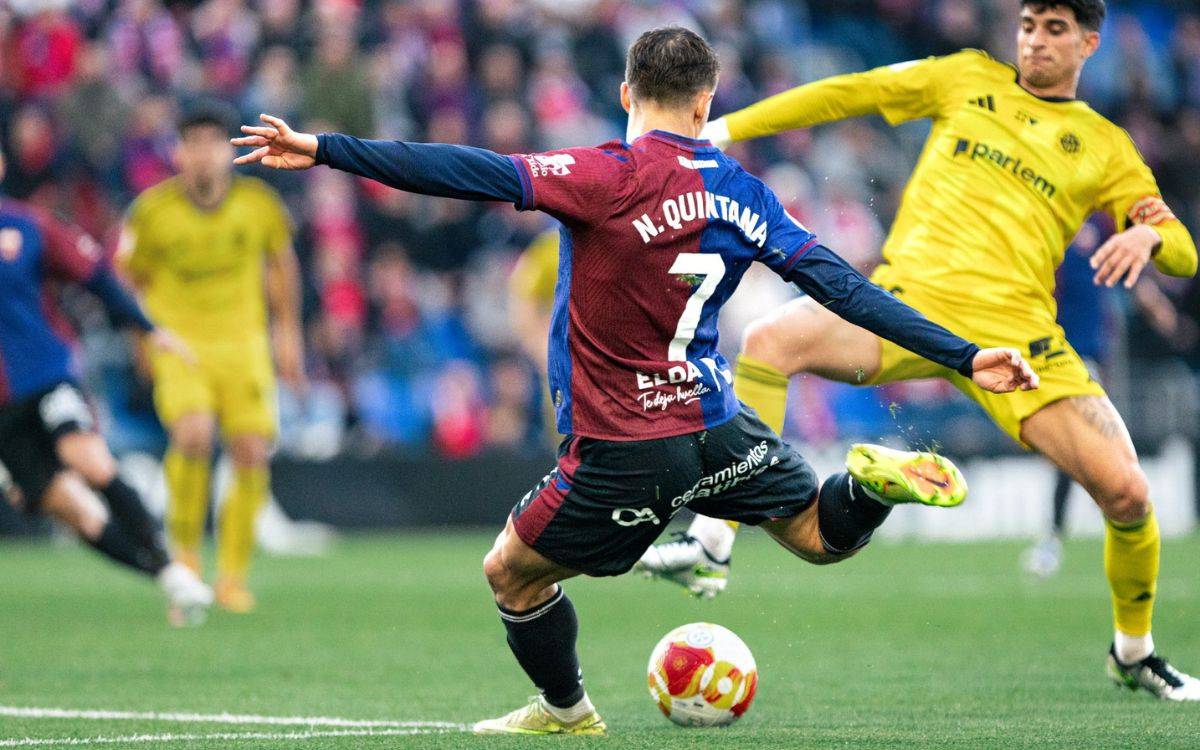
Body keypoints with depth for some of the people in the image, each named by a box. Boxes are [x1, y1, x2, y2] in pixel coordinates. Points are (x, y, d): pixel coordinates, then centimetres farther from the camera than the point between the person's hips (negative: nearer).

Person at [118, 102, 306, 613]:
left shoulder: (258, 204, -4)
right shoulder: (152, 211, -9)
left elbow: (281, 263, 14)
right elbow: (129, 278, 8)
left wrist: (288, 336, 16)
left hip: (244, 345, 2)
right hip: (178, 345, -2)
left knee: (252, 455, -7)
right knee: (193, 434, -26)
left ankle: (233, 575, 10)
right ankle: (184, 546, -3)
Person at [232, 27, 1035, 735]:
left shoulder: (613, 176, -15)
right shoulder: (740, 190, 3)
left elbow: (480, 174, -24)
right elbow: (841, 285, 2)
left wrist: (322, 149, -27)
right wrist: (964, 355, 6)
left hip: (624, 452, -5)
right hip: (718, 428, 5)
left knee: (512, 570, 16)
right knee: (821, 534, 24)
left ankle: (566, 711, 30)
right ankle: (874, 480, -7)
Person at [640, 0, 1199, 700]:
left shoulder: (1104, 146, 15)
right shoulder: (969, 78, 17)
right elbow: (848, 93, 18)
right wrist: (724, 129, 11)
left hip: (1013, 327, 0)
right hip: (909, 299, 0)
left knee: (1127, 492, -11)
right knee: (772, 339, -29)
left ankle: (1134, 653, 18)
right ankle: (709, 544, -27)